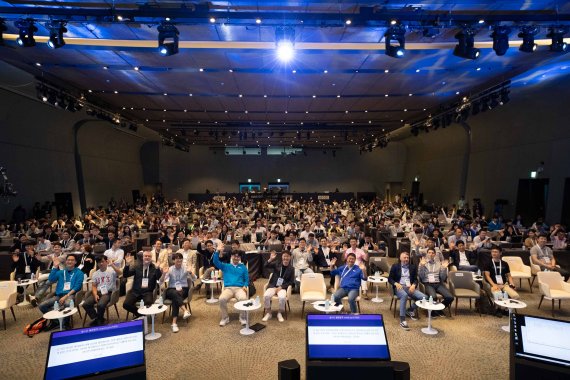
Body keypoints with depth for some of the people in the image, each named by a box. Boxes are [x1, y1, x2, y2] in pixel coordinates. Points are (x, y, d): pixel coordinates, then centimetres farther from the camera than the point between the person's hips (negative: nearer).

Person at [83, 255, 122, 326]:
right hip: (98, 292, 5)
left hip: (108, 292, -5)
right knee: (86, 304, -18)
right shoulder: (95, 273, 14)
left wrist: (112, 264, -30)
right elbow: (94, 286, 11)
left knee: (100, 305, -31)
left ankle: (99, 320, 1)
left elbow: (120, 273, -24)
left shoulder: (111, 270, -2)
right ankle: (96, 318, 6)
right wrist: (95, 295, -8)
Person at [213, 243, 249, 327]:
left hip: (239, 288, 0)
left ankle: (242, 317, -9)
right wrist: (217, 251, -10)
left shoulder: (243, 267, 20)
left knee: (243, 298, -34)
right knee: (222, 299, -32)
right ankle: (225, 318, -8)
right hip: (228, 288, 1)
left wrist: (245, 286, -6)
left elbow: (247, 279, 15)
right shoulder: (225, 266, 20)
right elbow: (216, 262, 5)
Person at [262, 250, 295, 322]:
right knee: (266, 296, -29)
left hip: (283, 287, -1)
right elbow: (266, 266, -8)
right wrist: (271, 259, -27)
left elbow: (291, 282, 1)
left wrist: (281, 287, -11)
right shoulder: (276, 264, 4)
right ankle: (268, 313, -3)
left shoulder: (291, 269, 3)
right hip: (272, 286, 1)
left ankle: (280, 313, -4)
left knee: (282, 297, -33)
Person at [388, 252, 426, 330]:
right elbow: (390, 278, 4)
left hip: (409, 287, 4)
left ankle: (411, 310, 5)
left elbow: (415, 279, 12)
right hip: (399, 287, -4)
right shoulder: (395, 266, 8)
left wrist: (413, 285, -11)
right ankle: (402, 320, -37)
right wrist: (396, 284, -16)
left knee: (423, 297, -23)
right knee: (404, 295, -39)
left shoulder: (413, 267, 17)